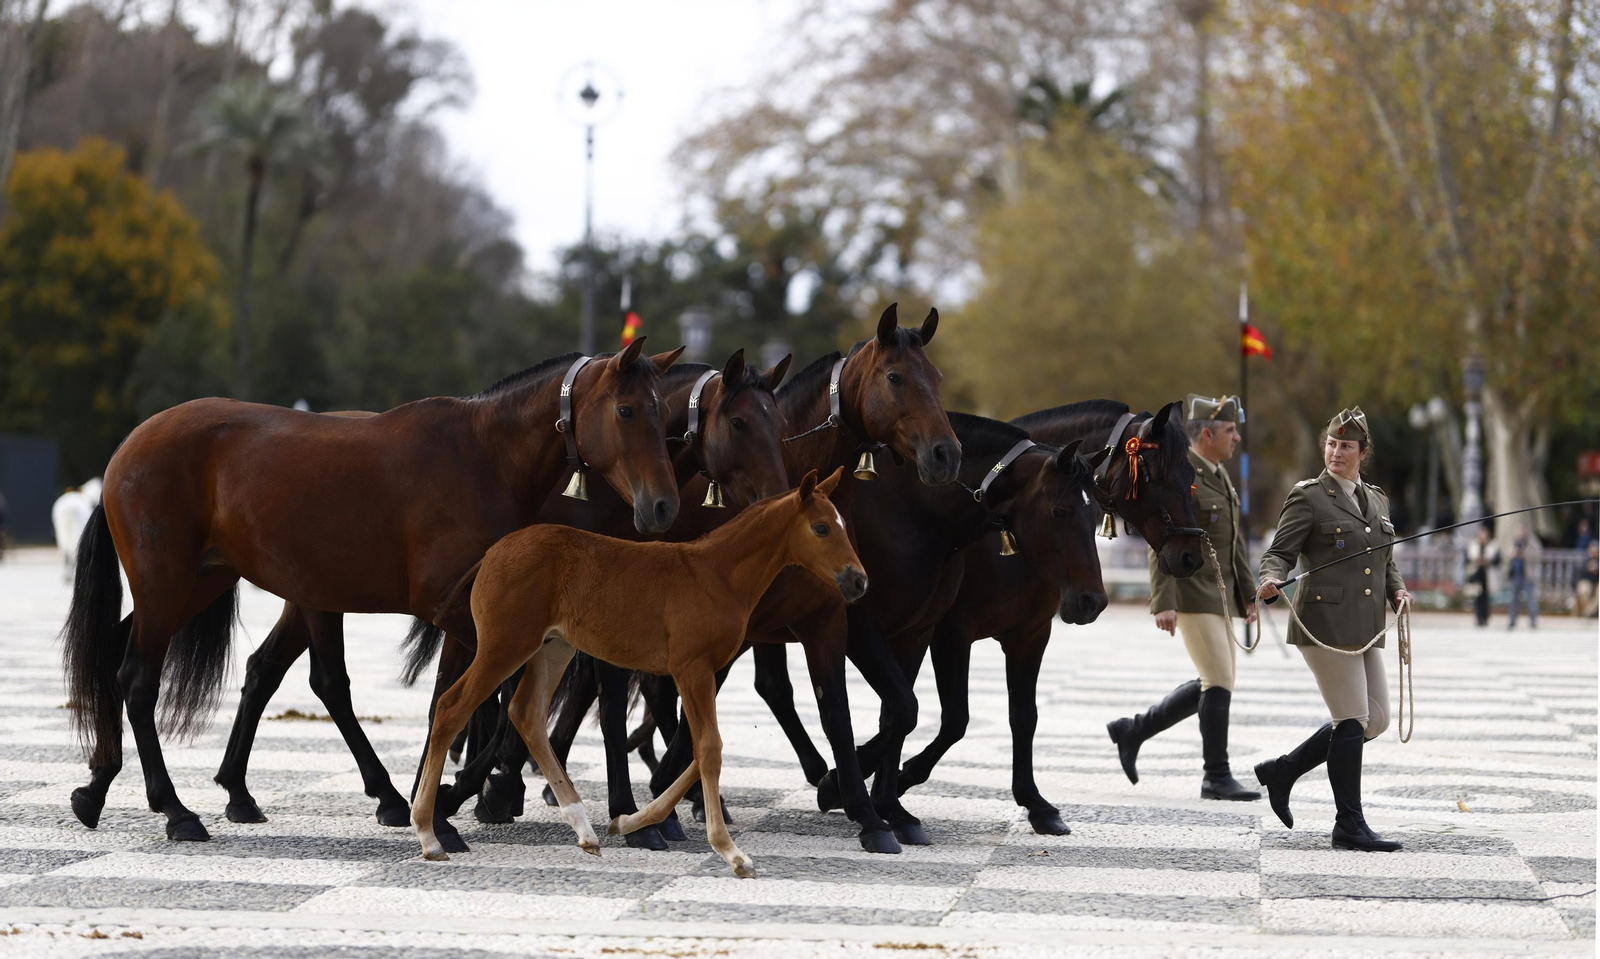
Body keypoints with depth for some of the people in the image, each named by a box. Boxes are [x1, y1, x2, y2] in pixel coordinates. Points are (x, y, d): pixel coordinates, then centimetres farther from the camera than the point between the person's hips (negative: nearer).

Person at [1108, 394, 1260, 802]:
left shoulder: (1219, 476, 15)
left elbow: (1233, 542, 19)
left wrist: (1248, 596, 16)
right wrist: (1163, 604, -24)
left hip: (1219, 595, 9)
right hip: (1189, 595, -9)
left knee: (1214, 686, 9)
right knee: (1220, 684, -10)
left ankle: (1132, 730, 19)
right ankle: (1217, 777, -3)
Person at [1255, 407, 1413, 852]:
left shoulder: (1377, 499, 18)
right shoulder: (1308, 496, -2)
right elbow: (1280, 551, -5)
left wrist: (1397, 590, 7)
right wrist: (1271, 581, -26)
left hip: (1366, 627, 8)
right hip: (1326, 623, -8)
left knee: (1376, 720, 7)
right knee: (1352, 719, -9)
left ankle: (1281, 771, 19)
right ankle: (1349, 825, -1)